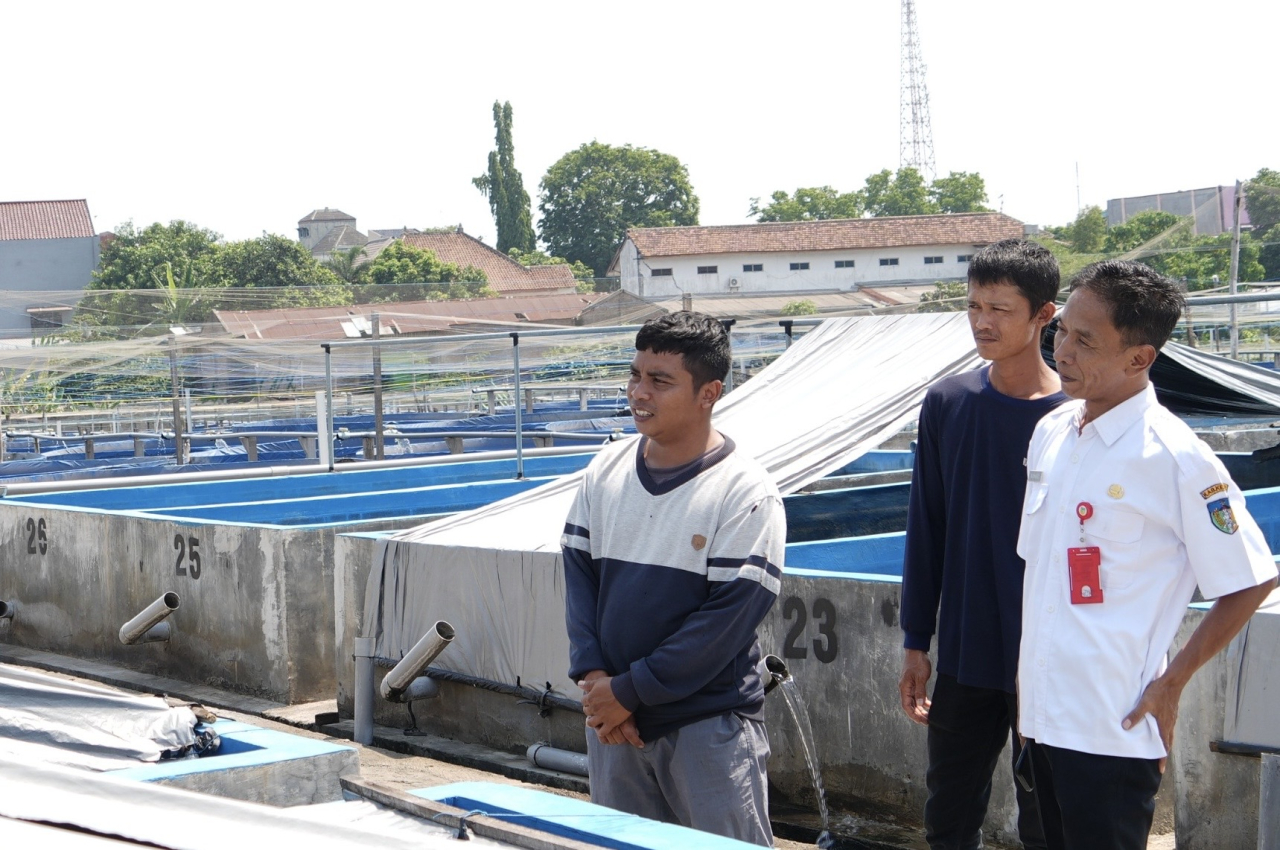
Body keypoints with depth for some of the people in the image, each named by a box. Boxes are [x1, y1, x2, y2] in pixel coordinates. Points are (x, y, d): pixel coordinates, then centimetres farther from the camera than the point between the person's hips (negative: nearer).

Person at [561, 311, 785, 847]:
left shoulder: (745, 493, -11)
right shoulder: (606, 471, 6)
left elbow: (731, 614, -15)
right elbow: (579, 571, 7)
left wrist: (630, 691, -15)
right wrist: (591, 674, -8)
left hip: (709, 722, -5)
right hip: (611, 720, 5)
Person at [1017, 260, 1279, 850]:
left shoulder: (1175, 460, -15)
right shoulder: (1051, 431, 7)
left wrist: (1171, 683, -9)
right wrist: (1025, 674, 15)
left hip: (1114, 731, -7)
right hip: (1042, 714, 7)